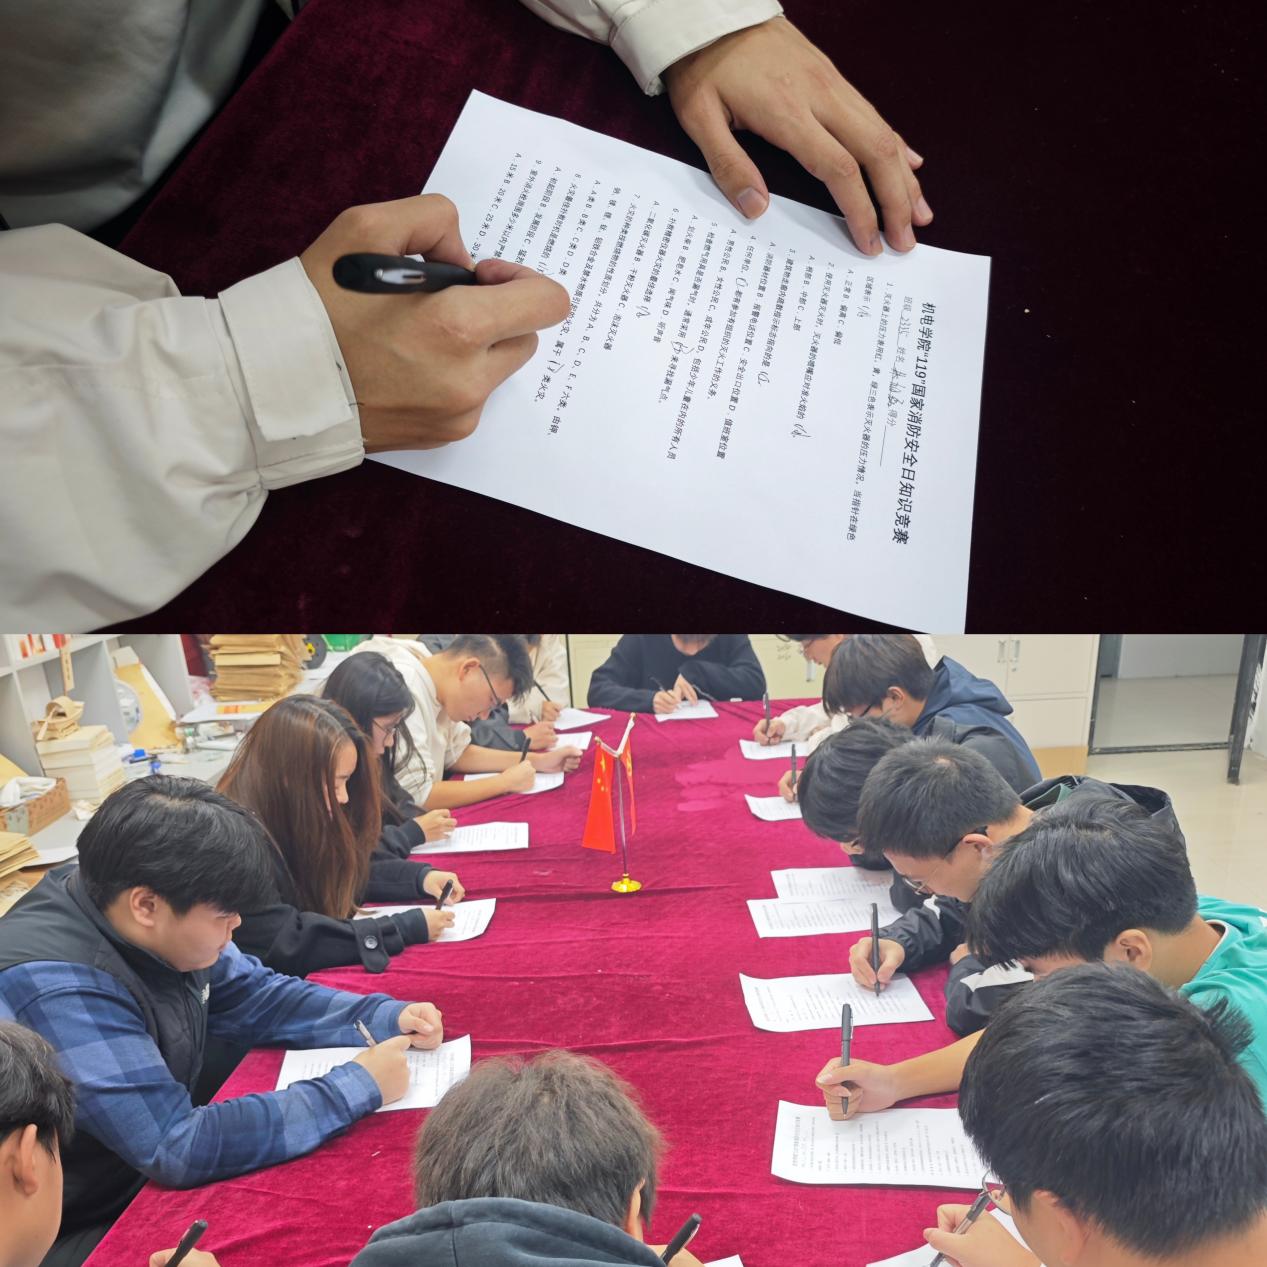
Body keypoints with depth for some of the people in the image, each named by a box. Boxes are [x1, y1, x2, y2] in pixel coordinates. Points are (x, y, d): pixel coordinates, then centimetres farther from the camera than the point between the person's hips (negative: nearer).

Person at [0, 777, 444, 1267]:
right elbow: (178, 1147, -32)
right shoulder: (57, 988, -32)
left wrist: (387, 1017, -8)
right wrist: (359, 1086, -26)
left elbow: (256, 996, 5)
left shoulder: (155, 925, -9)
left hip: (154, 1177, 7)